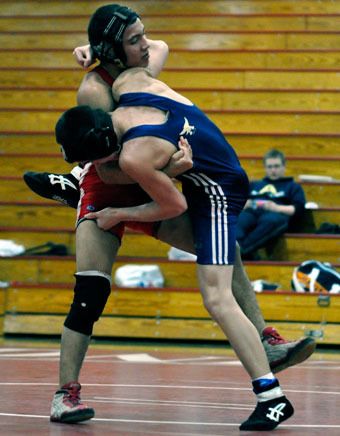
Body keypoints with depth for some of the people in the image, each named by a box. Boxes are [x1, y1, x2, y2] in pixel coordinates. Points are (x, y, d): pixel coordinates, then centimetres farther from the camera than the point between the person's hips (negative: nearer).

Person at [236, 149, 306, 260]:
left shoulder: (293, 186, 31)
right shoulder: (254, 184, 39)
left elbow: (298, 209, 12)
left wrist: (277, 208, -6)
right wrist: (244, 204, 1)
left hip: (275, 214, -2)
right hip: (251, 212, 2)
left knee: (272, 220, -42)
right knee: (238, 220, -38)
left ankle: (240, 250, -56)